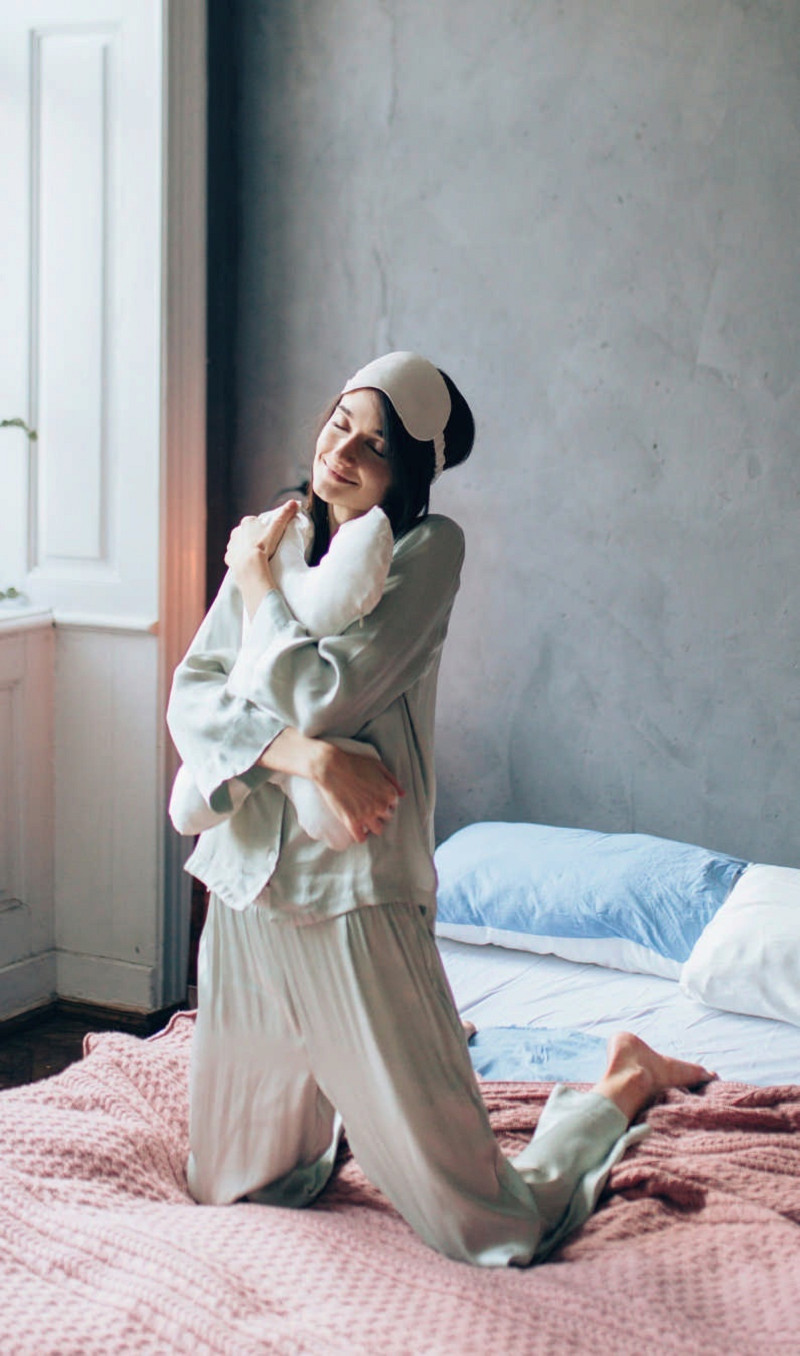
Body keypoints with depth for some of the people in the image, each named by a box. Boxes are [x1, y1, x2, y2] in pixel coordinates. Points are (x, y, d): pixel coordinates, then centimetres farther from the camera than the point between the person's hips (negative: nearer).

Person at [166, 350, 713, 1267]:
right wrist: (301, 752, -16)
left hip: (356, 893, -6)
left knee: (491, 1232, -1)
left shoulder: (427, 547, -7)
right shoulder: (276, 540, 10)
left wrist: (258, 586, -3)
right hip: (246, 883, 6)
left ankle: (627, 1082, 27)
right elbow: (190, 699, 1)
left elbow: (325, 697, -18)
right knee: (233, 1192, 20)